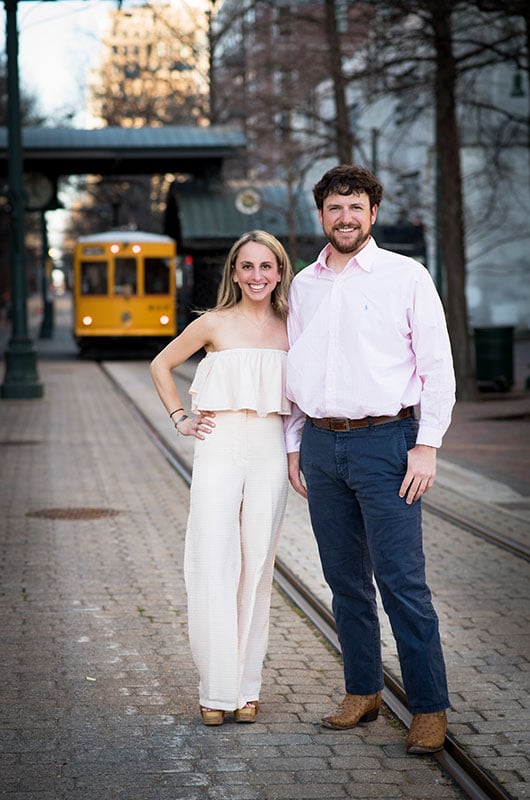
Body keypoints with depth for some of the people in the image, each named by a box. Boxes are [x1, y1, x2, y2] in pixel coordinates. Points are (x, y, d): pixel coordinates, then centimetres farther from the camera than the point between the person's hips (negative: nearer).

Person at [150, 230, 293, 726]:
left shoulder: (291, 330, 7)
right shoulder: (215, 324, 1)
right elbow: (161, 365, 13)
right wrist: (179, 419, 5)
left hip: (271, 452, 2)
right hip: (220, 446, -2)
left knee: (257, 566, 5)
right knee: (214, 565, -5)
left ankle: (247, 686, 13)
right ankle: (216, 690, 3)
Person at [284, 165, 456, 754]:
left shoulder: (405, 276, -1)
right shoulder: (304, 285, 13)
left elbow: (438, 367, -3)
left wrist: (426, 446, -9)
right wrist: (295, 446, 14)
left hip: (384, 441, -5)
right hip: (320, 445, 5)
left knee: (401, 580, -8)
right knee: (345, 579, 9)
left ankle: (429, 709, -1)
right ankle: (362, 692, 20)